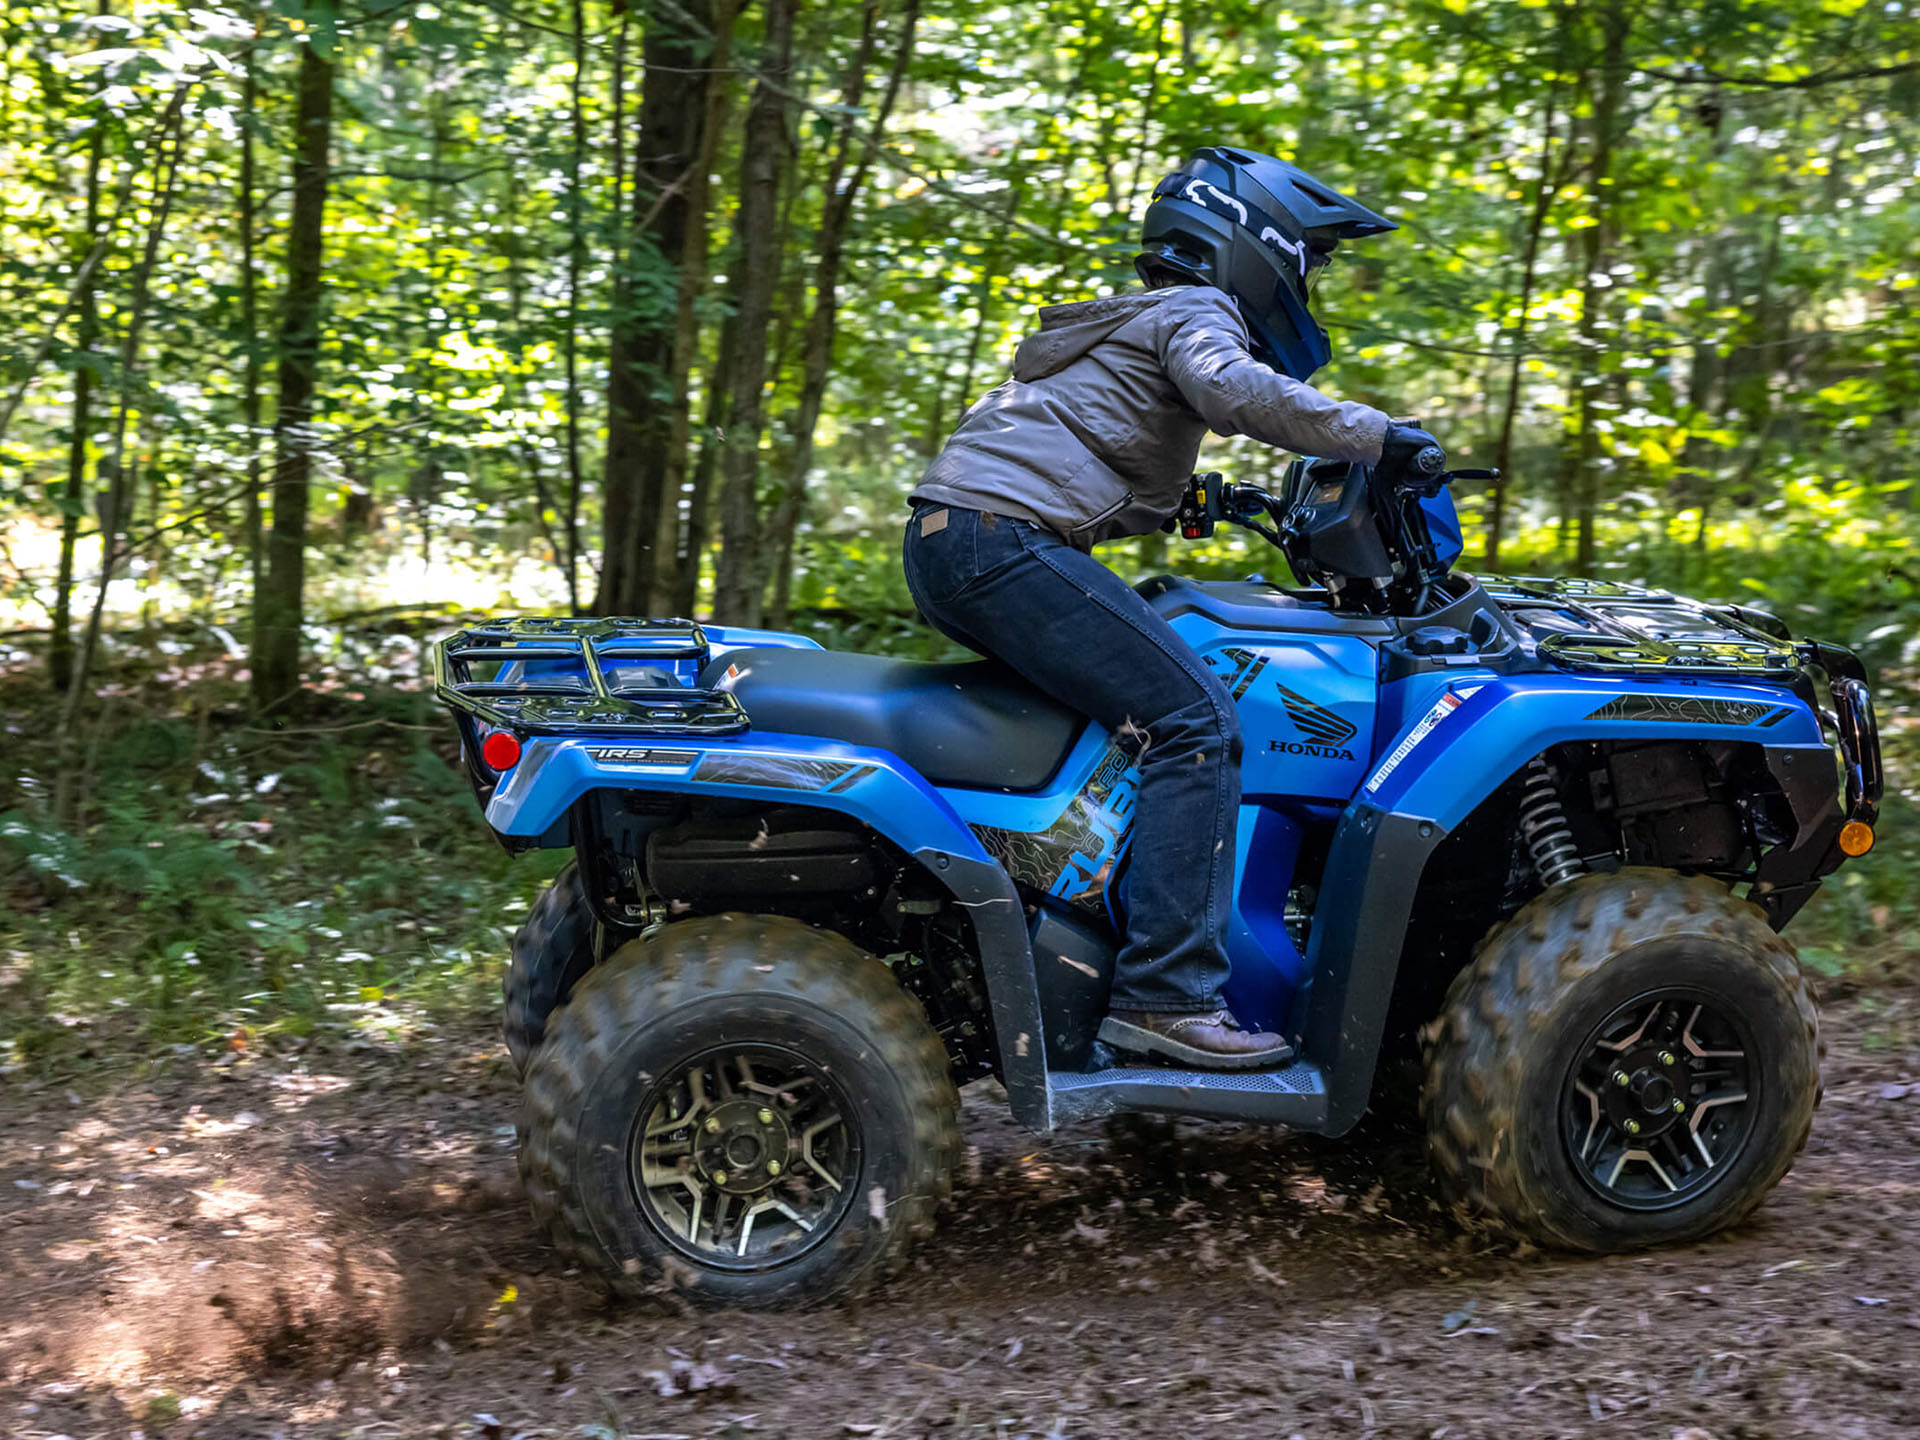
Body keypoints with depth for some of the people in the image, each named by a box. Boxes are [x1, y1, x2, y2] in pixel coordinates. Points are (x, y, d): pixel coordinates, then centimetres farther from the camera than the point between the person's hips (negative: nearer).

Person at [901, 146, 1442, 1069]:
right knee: (1193, 722, -17)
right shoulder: (1196, 310, 1)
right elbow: (1227, 386, -21)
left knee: (1165, 683, 24)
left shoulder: (1137, 322, 31)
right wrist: (1371, 435, -16)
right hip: (1001, 537, -11)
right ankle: (1162, 995, -23)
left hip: (948, 542, 11)